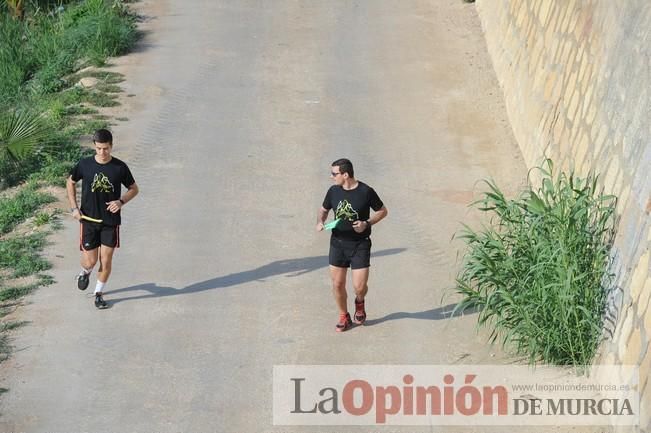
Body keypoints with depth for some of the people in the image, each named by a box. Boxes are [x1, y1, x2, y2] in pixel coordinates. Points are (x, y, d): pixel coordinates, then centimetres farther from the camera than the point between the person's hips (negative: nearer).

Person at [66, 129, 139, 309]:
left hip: (111, 221, 0)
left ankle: (99, 293, 20)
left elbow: (134, 189, 6)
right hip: (88, 219, 0)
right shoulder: (85, 164, -6)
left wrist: (121, 201, -13)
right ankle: (85, 272, 36)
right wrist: (74, 207, 1)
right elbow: (71, 182, 11)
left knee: (106, 261, 1)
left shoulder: (120, 167, -7)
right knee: (90, 260, 0)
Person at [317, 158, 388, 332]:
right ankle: (344, 317, 25)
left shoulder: (365, 192, -12)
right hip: (338, 243, 4)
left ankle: (360, 303, 29)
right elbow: (324, 209, 17)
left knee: (360, 287, -7)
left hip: (360, 245, -4)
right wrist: (320, 222, -5)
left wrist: (367, 223, -15)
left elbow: (383, 211, 0)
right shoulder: (333, 191, 0)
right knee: (337, 284, 5)